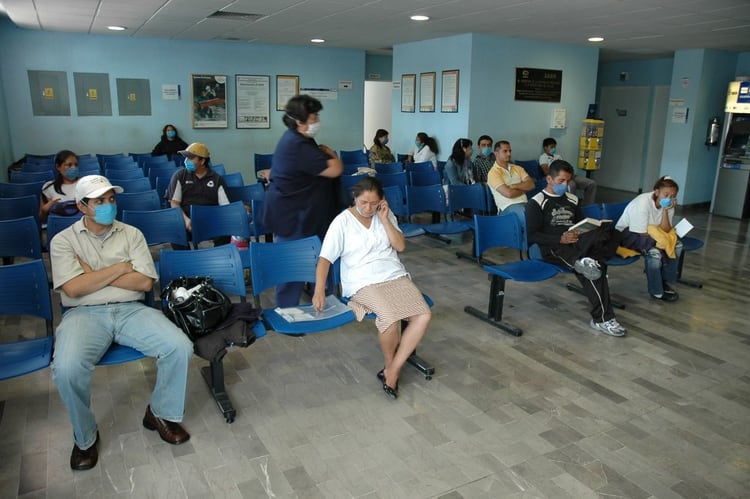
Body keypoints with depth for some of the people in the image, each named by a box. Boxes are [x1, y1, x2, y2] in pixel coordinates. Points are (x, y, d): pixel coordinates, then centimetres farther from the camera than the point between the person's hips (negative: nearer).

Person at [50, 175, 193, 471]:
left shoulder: (131, 234, 10)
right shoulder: (64, 241, 5)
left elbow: (145, 282, -1)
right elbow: (73, 288, -9)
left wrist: (94, 274, -5)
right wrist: (120, 268, -5)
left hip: (131, 310, 2)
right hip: (84, 314, -1)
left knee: (180, 348, -23)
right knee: (67, 369, -32)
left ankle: (161, 413, 5)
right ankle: (85, 437, -2)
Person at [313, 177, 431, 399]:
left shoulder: (385, 215, 10)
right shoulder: (342, 222, -3)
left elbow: (400, 246, 4)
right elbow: (325, 258, -8)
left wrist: (385, 219, -5)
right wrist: (319, 290, -23)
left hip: (396, 276, 5)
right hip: (364, 283, -5)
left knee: (424, 316, -19)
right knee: (391, 318, -32)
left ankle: (392, 370, -6)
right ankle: (390, 365, 0)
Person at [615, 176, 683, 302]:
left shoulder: (668, 205, -5)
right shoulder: (643, 202, -27)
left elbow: (665, 231, -14)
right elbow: (642, 234, -26)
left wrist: (666, 211, -24)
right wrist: (660, 235, -15)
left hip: (648, 232, 8)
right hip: (627, 233, -8)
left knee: (677, 245, -7)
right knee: (654, 251, -31)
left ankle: (665, 282, 7)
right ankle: (656, 291, -14)